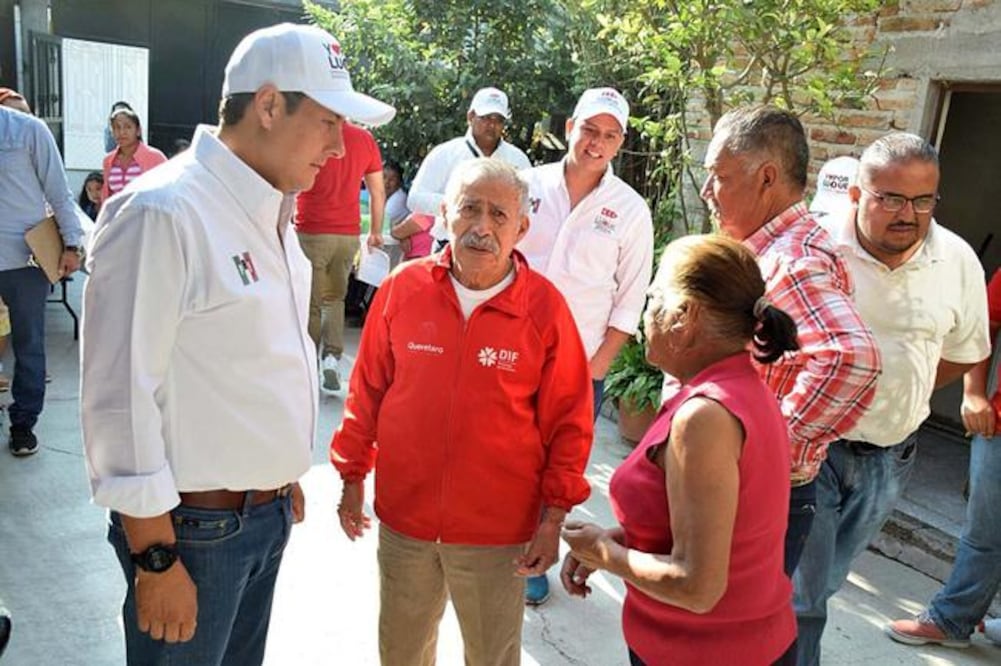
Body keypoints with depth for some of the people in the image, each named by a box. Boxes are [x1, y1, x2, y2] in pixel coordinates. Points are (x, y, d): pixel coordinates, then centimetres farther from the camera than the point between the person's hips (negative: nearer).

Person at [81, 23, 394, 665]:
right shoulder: (162, 213, -20)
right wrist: (155, 557, -17)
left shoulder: (273, 210, 7)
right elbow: (120, 395, -20)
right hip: (192, 527, -7)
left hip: (269, 512, 8)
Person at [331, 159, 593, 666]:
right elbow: (368, 391, 4)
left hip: (498, 531, -2)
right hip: (403, 517, 2)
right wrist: (352, 476, 7)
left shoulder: (544, 306, -12)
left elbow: (569, 421, -6)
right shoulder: (403, 287, -6)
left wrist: (554, 516, -6)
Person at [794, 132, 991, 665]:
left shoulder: (958, 261, -3)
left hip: (890, 457, 4)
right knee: (798, 595, 4)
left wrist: (892, 392, 0)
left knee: (819, 583, 22)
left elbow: (961, 355, 9)